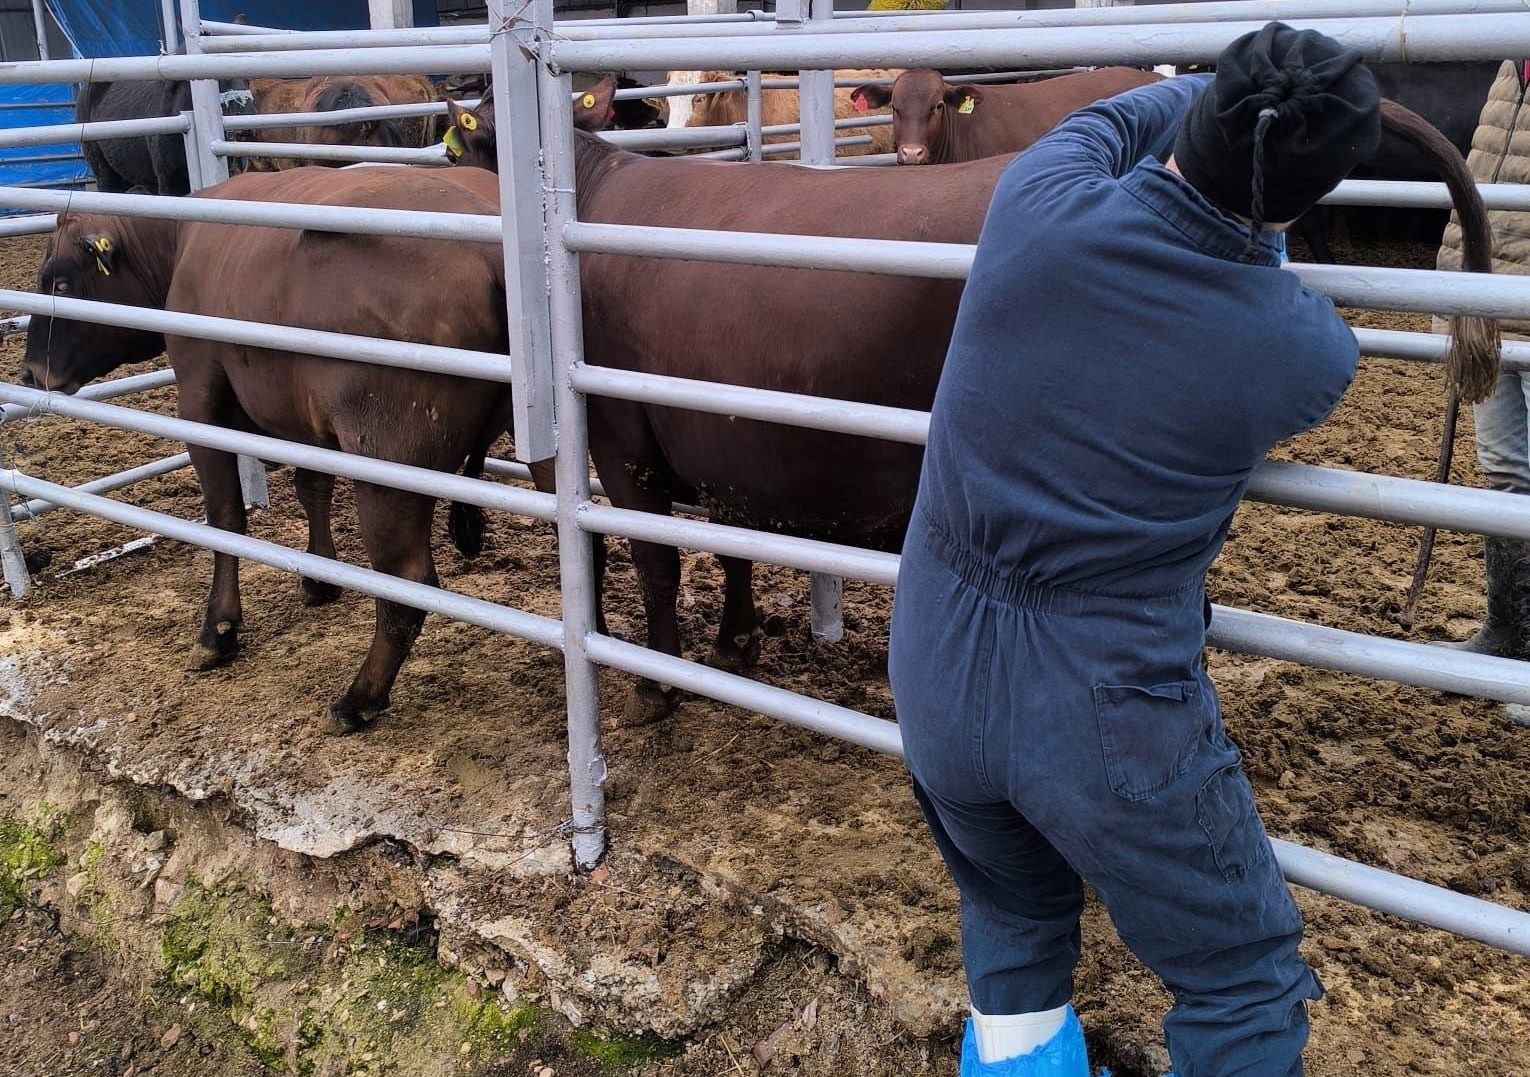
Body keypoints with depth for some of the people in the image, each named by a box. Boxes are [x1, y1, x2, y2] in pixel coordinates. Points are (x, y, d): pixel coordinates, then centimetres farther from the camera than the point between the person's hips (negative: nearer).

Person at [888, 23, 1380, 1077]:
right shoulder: (1311, 354, -15)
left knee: (1014, 920, 31)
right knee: (1246, 984, 19)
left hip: (934, 682, 4)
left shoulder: (1041, 208, -13)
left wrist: (1231, 91, 27)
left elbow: (1108, 120, 12)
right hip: (1112, 716, -3)